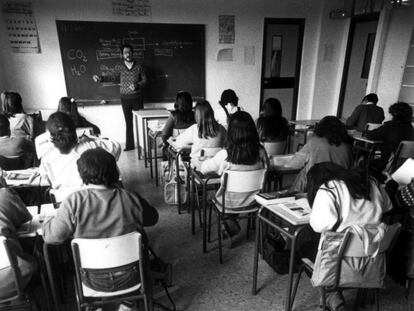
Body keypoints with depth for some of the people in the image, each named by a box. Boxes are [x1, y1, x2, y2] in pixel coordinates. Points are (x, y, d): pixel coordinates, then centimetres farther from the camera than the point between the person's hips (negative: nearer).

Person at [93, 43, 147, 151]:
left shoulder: (138, 67, 1)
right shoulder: (119, 68, 4)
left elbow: (144, 80, 1)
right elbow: (111, 77, 5)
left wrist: (137, 85, -17)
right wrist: (100, 78, -12)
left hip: (137, 97, -1)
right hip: (125, 98, 1)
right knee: (128, 122, 6)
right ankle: (129, 145, 12)